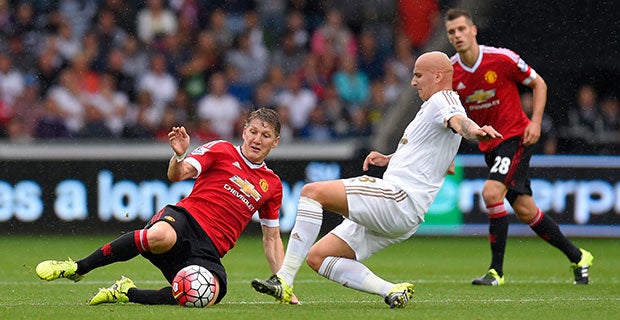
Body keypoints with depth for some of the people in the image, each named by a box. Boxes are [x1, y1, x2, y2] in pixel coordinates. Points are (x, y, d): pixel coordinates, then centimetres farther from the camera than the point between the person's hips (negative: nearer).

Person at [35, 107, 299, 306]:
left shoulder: (271, 184, 21)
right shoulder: (221, 150, 10)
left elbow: (272, 238, 27)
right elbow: (177, 174, -1)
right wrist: (179, 156, -24)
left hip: (207, 251, 3)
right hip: (185, 218, -3)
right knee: (160, 236, -43)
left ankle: (127, 293, -13)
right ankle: (77, 268, -25)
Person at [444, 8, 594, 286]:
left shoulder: (502, 58, -14)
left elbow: (539, 84, 0)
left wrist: (535, 122, -12)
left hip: (516, 137, -5)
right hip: (489, 145, 5)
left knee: (491, 192, -25)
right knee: (525, 210, 7)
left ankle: (496, 271, -15)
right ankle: (577, 257, 25)